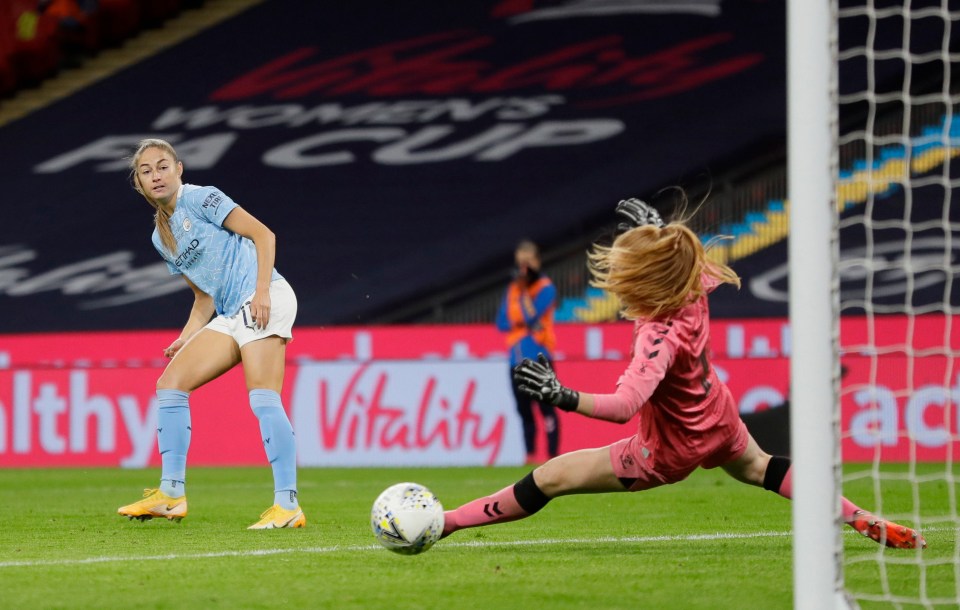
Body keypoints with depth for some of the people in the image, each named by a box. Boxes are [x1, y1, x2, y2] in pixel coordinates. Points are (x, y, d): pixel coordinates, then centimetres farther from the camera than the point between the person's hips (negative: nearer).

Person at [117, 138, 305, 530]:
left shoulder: (200, 199, -3)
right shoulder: (161, 238, 19)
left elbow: (263, 234, -7)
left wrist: (262, 290, -17)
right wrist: (186, 339, 10)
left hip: (263, 299, -9)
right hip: (230, 315, 9)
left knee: (263, 399, -18)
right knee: (170, 383, 2)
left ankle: (288, 505, -20)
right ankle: (171, 493, 3)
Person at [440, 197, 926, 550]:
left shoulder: (660, 338, -42)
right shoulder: (696, 286, -22)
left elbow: (625, 405, -54)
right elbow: (688, 257, 5)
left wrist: (560, 396, -60)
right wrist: (658, 229, 13)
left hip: (669, 453, -8)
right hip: (719, 418, 8)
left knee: (551, 477, -7)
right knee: (759, 468, 37)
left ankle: (448, 521, -5)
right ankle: (869, 524, 40)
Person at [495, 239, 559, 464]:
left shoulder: (545, 288, -2)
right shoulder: (512, 289, 15)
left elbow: (532, 316, -15)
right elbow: (502, 322, 10)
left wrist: (524, 291, -12)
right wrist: (520, 323, -7)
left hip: (538, 356, -6)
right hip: (517, 357, 6)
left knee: (545, 407, -9)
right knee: (524, 409, 8)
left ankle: (553, 455, -10)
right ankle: (530, 454, 14)